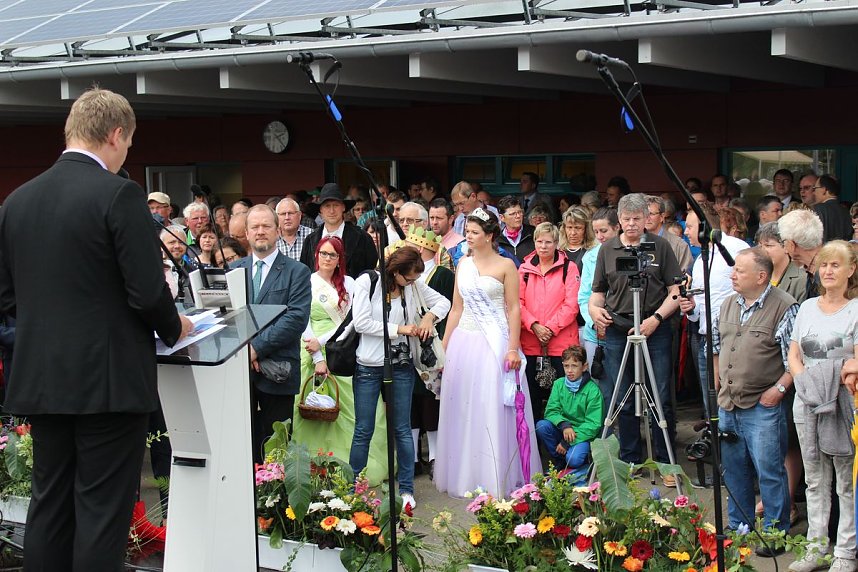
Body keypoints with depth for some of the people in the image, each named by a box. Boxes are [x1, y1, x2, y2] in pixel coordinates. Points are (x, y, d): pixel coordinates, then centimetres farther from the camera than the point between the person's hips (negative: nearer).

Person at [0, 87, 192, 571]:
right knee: (103, 511, 0)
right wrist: (174, 327, 4)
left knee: (50, 504, 13)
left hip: (39, 381, 6)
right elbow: (148, 291, -14)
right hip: (109, 381, -6)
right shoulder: (120, 194, -12)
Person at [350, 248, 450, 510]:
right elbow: (361, 323, -16)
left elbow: (443, 302, 12)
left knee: (403, 429, 7)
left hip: (402, 365, 3)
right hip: (369, 366, -3)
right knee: (363, 430, 3)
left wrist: (430, 316, -9)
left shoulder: (414, 285, 0)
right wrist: (399, 329, -14)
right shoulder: (367, 282, -10)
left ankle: (406, 488, 16)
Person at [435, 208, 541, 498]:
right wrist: (444, 347, 10)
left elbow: (514, 309, -6)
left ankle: (496, 480, 4)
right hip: (464, 341, 5)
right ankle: (465, 477, 17)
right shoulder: (463, 264, 11)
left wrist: (513, 348, -14)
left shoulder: (505, 265, -3)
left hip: (495, 343, -5)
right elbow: (456, 309, 14)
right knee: (463, 411, 7)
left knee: (493, 410, -3)